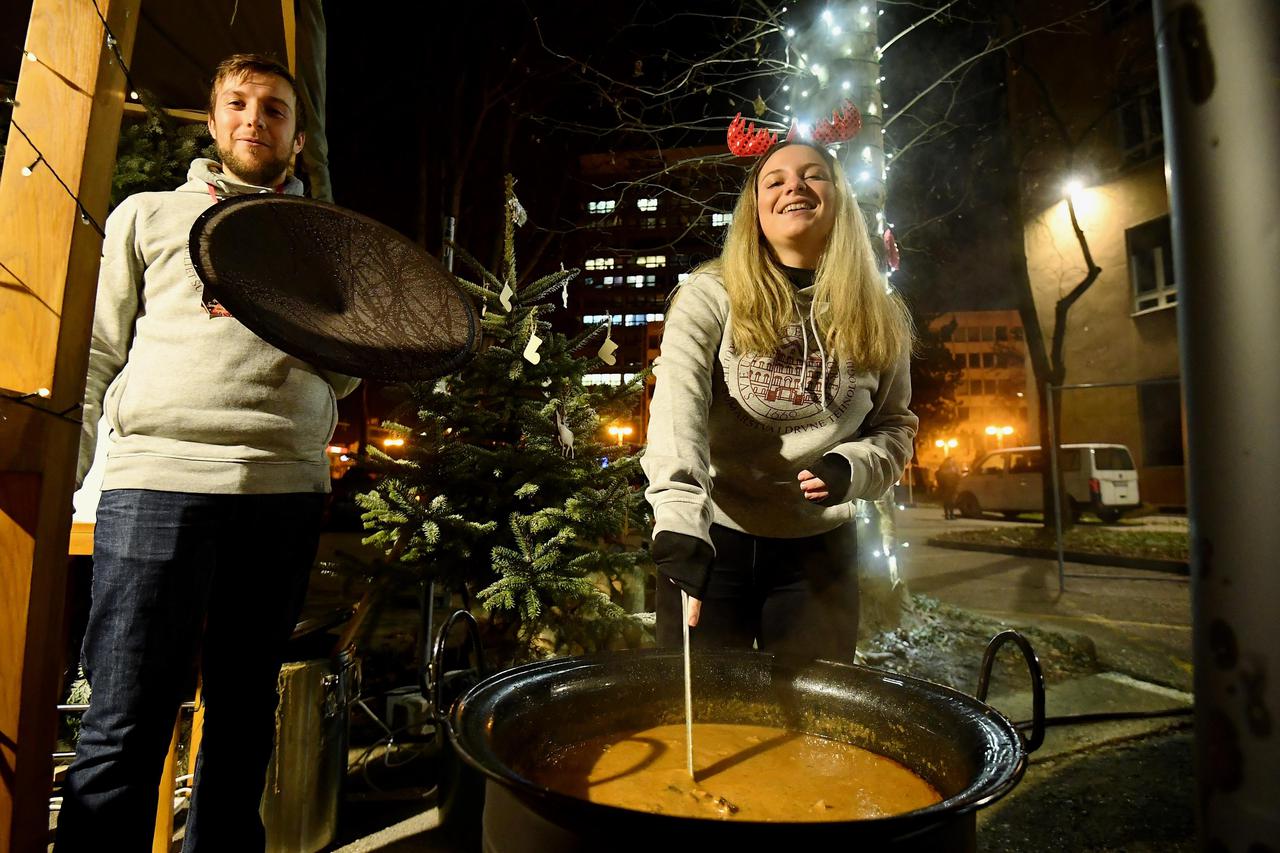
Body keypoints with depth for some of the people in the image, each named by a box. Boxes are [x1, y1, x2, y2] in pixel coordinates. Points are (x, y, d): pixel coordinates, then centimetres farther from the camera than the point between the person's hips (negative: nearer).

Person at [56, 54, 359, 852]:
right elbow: (98, 353, 12)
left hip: (285, 487, 2)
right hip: (157, 477, -1)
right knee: (126, 726, -3)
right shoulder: (149, 215, 19)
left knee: (245, 717, 10)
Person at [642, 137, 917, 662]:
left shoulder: (879, 318, 3)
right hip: (713, 538, -2)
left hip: (820, 546, 3)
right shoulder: (711, 295, -9)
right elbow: (678, 406, -23)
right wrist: (680, 519, -38)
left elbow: (895, 426, 11)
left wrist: (851, 467, -11)